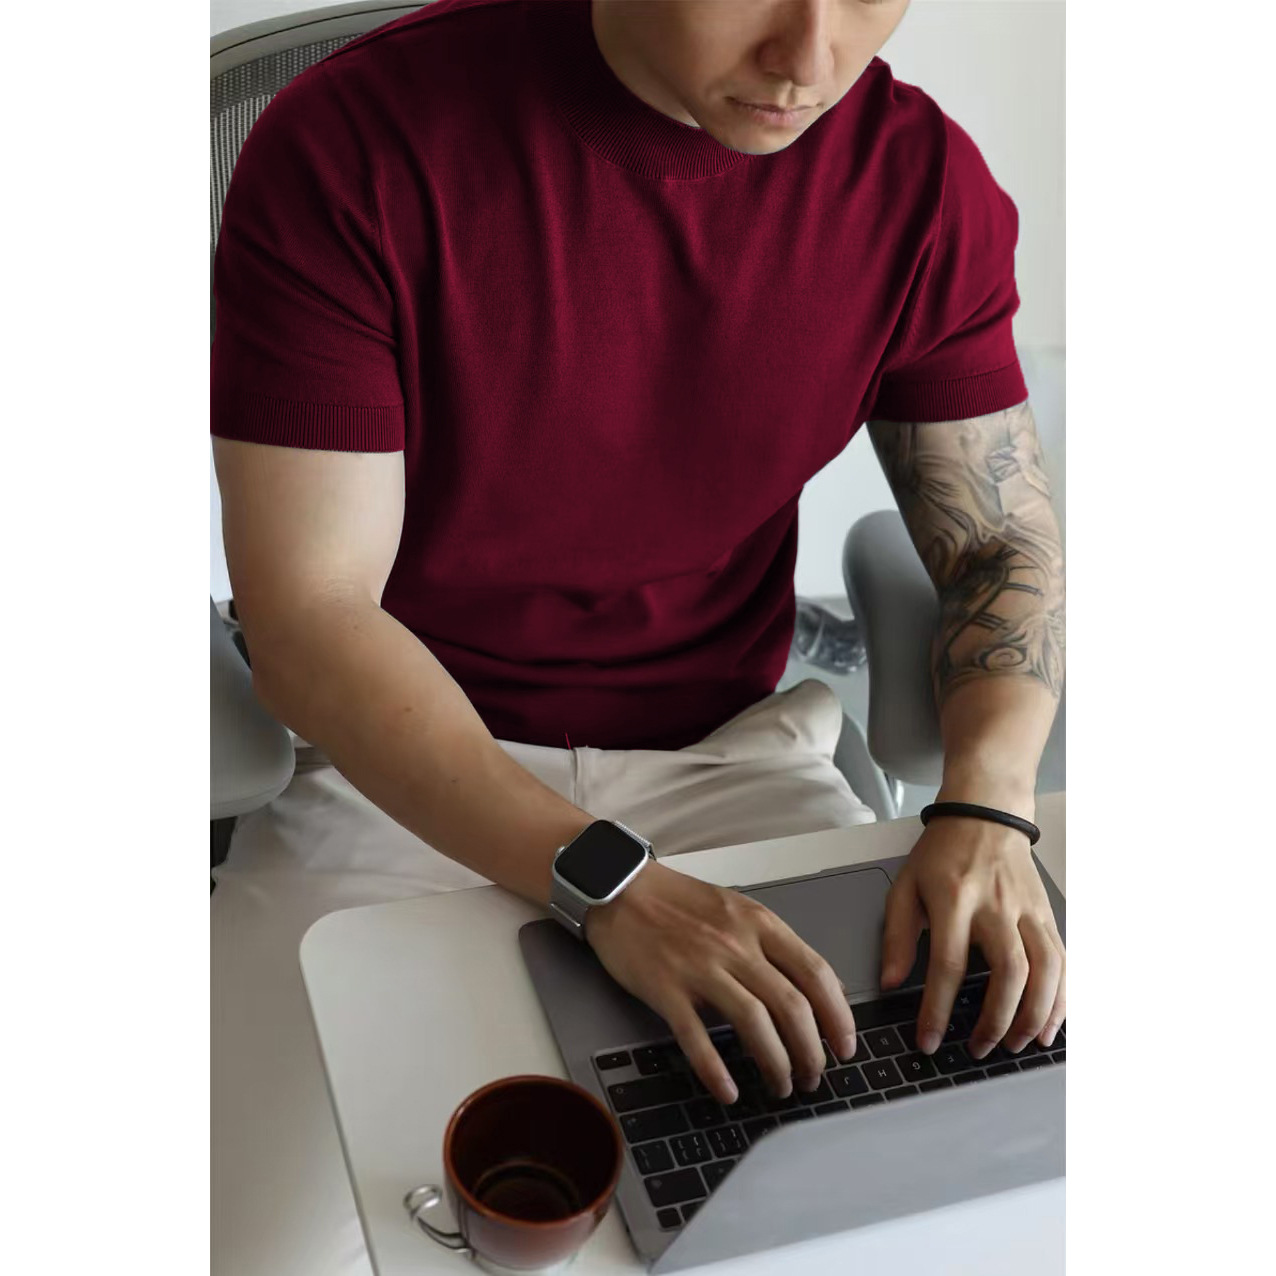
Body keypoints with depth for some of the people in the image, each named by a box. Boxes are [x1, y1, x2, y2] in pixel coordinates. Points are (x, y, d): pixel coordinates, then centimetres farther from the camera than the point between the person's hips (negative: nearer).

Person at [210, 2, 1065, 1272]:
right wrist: (607, 883, -30)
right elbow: (306, 613, -19)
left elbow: (1008, 540, 2)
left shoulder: (925, 180, -6)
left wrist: (985, 807, -18)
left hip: (730, 754, 3)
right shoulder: (348, 143, -17)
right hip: (404, 767, -2)